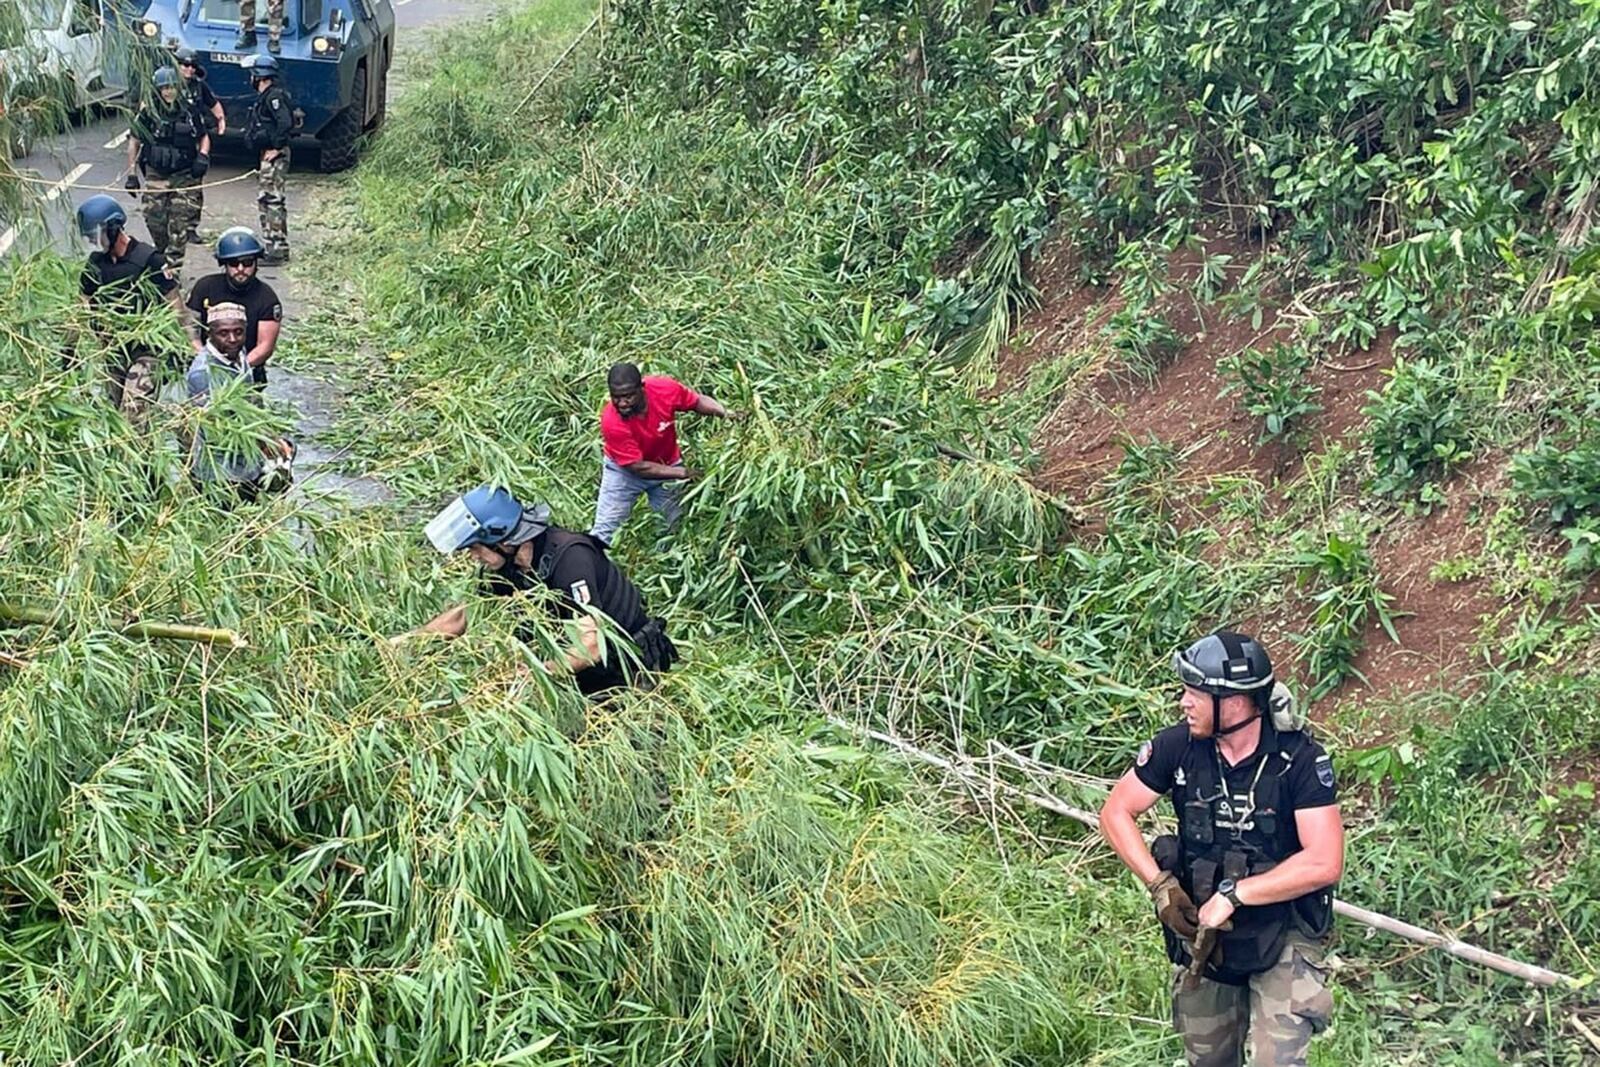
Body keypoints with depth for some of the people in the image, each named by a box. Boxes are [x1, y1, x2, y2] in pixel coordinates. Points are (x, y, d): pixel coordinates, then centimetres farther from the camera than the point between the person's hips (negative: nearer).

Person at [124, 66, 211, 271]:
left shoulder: (190, 110, 0)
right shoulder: (148, 113, -2)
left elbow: (204, 137, 15)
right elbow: (134, 142, 6)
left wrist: (203, 155, -6)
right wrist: (131, 173, 3)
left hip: (185, 176, 0)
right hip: (156, 176, 0)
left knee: (180, 223, -7)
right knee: (155, 221, 0)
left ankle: (173, 265, -3)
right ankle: (160, 255, 24)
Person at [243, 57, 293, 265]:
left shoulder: (274, 97, -14)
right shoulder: (264, 98, 18)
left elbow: (286, 123, -24)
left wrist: (276, 148, -21)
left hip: (274, 156, -11)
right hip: (266, 156, 11)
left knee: (272, 200, -11)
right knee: (267, 200, 13)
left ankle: (277, 250, -12)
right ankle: (278, 248, 18)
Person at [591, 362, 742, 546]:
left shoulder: (665, 389, -29)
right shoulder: (611, 422, -35)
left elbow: (698, 401, -8)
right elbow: (637, 466, -29)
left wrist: (724, 413, -26)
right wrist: (682, 472, -30)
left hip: (667, 465, 3)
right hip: (625, 469, -3)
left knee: (676, 526, 11)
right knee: (604, 530, -4)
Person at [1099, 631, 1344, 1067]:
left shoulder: (1300, 759, -21)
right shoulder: (1179, 745, -12)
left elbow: (1324, 863, -26)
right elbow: (1116, 812, -3)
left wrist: (1233, 894, -28)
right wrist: (1159, 883, -17)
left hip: (1283, 932, -3)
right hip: (1201, 929, 4)